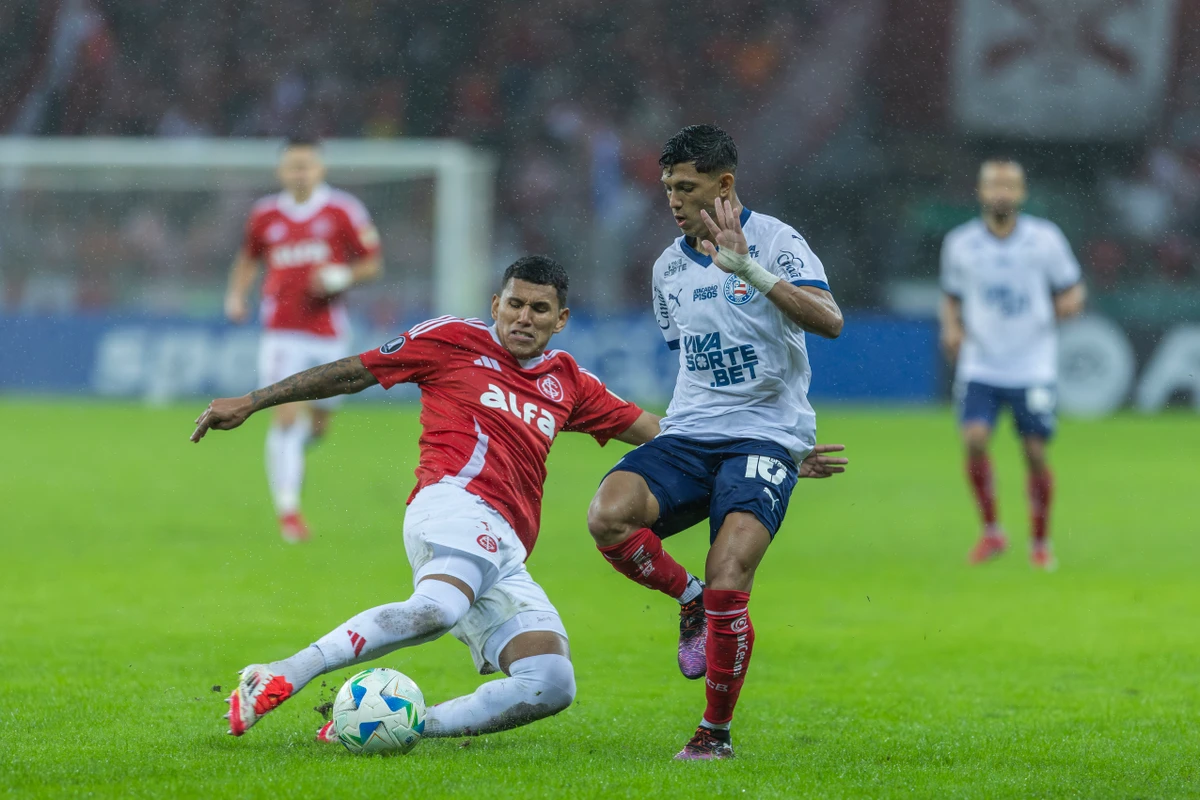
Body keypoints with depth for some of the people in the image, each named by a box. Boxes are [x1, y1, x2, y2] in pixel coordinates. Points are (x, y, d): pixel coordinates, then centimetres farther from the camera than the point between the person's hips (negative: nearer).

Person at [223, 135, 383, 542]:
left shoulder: (344, 211, -1)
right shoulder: (264, 214, 5)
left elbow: (373, 264, 3)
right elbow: (248, 260, 22)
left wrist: (343, 277, -15)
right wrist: (237, 294, 4)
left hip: (329, 332, 1)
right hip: (282, 333, -1)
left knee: (317, 425, 9)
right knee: (287, 416, -15)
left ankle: (286, 454, 45)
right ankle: (288, 510, -12)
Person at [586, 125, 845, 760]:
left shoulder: (775, 241, -4)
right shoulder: (669, 267, 15)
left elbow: (829, 321, -21)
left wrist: (749, 269, -30)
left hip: (765, 437, -5)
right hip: (688, 436, 5)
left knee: (726, 586, -20)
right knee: (608, 515, -25)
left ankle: (717, 729, 0)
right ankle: (688, 598, 3)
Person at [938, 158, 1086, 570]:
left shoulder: (1045, 238, -1)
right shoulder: (960, 243, 3)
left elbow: (1072, 288, 8)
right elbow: (951, 297, 16)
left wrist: (1071, 302, -15)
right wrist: (951, 330, -4)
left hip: (1033, 367, -1)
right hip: (980, 366, 1)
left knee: (1035, 454, -1)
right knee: (974, 440, -18)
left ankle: (1040, 543, 18)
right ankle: (991, 532, 0)